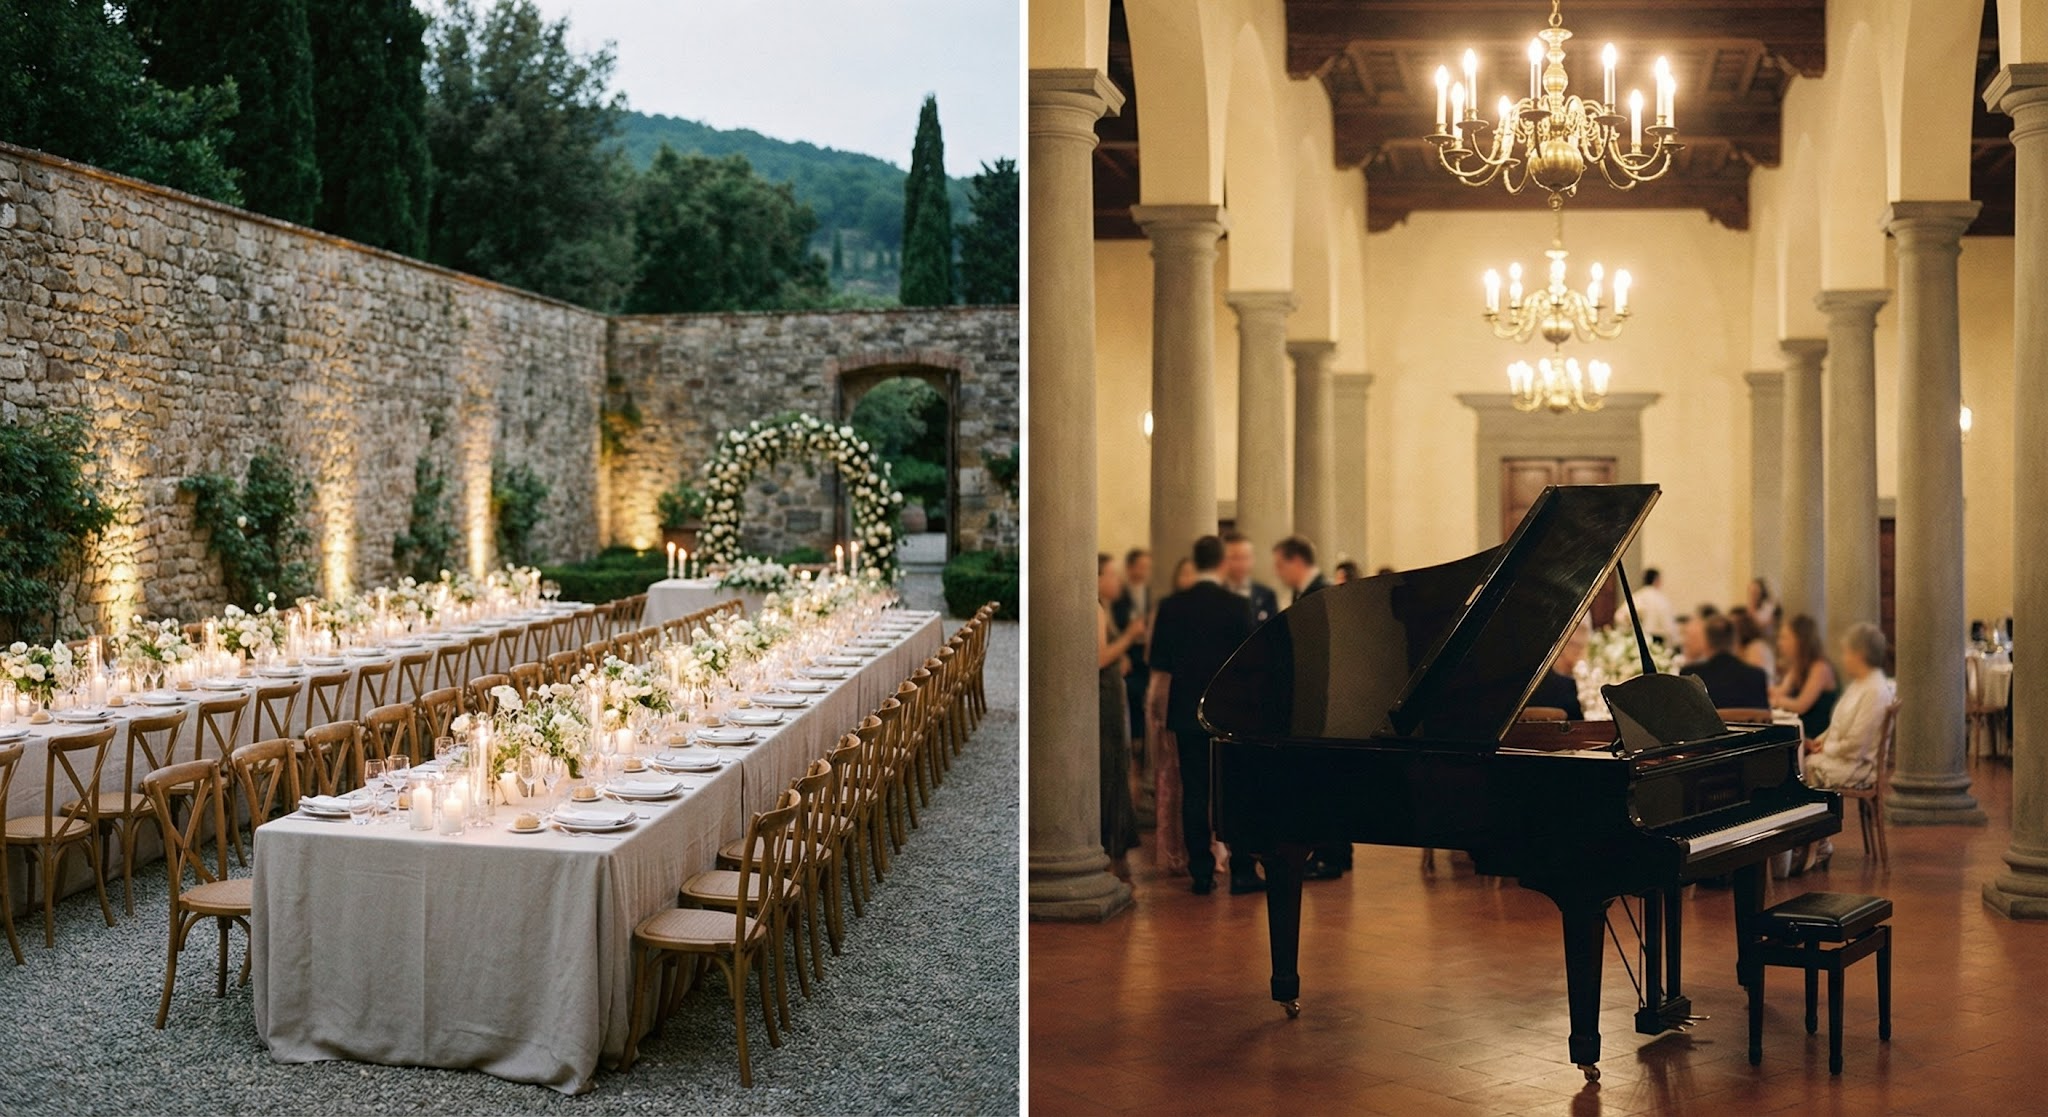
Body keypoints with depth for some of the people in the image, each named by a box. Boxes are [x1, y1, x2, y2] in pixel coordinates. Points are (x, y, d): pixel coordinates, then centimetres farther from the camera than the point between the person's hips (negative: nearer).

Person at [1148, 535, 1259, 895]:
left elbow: (1161, 665, 4)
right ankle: (1242, 872, 5)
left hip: (1187, 711, 2)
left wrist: (1156, 700, 20)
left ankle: (1201, 872, 6)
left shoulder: (1171, 607, -2)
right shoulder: (1236, 606, -8)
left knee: (1194, 791, 6)